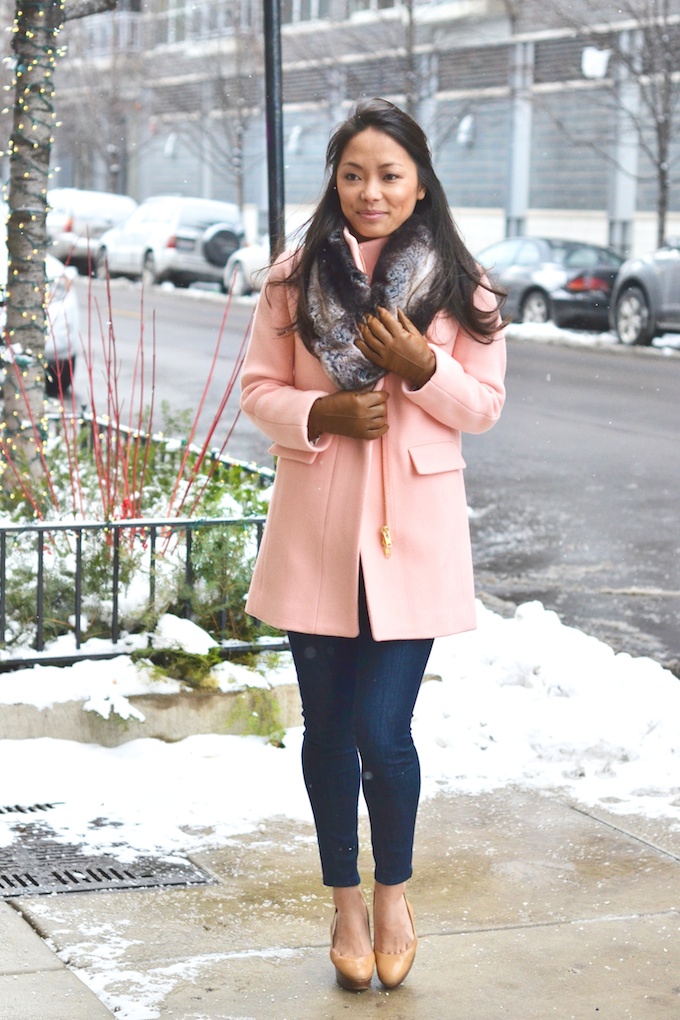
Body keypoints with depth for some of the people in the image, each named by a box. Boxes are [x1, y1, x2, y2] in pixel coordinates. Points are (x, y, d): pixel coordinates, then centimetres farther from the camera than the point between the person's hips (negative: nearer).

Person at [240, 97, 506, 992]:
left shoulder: (463, 286, 1)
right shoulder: (296, 276, 2)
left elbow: (484, 405, 4)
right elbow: (259, 387, 5)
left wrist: (423, 369, -15)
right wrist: (321, 414, -13)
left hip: (412, 526, -1)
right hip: (317, 524, 2)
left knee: (384, 730, -6)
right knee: (328, 729, 9)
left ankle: (393, 891, 21)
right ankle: (346, 901, 28)